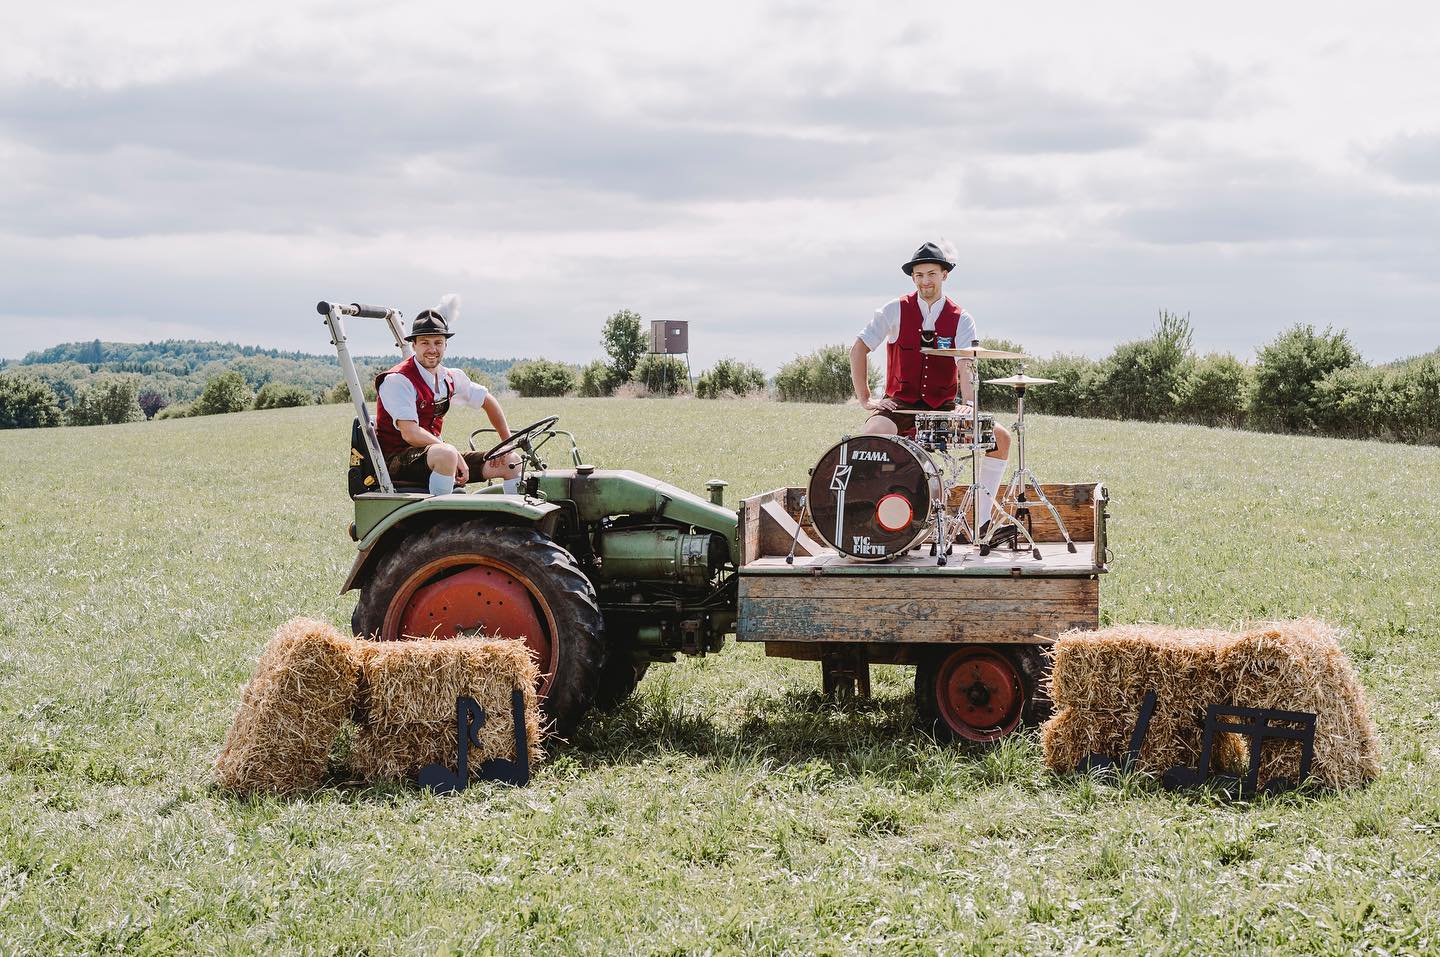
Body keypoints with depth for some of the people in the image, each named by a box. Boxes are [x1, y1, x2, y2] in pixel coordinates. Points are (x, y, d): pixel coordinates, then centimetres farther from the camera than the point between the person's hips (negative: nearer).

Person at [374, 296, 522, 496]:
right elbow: (410, 434, -25)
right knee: (446, 454, -41)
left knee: (512, 462, 1)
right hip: (396, 459, -8)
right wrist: (455, 454, -27)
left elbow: (487, 400, 23)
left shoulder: (450, 378, 7)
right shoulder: (398, 380, -16)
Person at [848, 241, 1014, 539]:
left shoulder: (961, 320, 2)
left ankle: (982, 520, -9)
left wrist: (969, 403, -31)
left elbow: (966, 365, -13)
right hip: (900, 405, -2)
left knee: (1000, 437, -15)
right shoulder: (896, 310, -1)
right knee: (872, 434, -35)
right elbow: (859, 349, -1)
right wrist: (865, 399, -8)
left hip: (943, 409, 2)